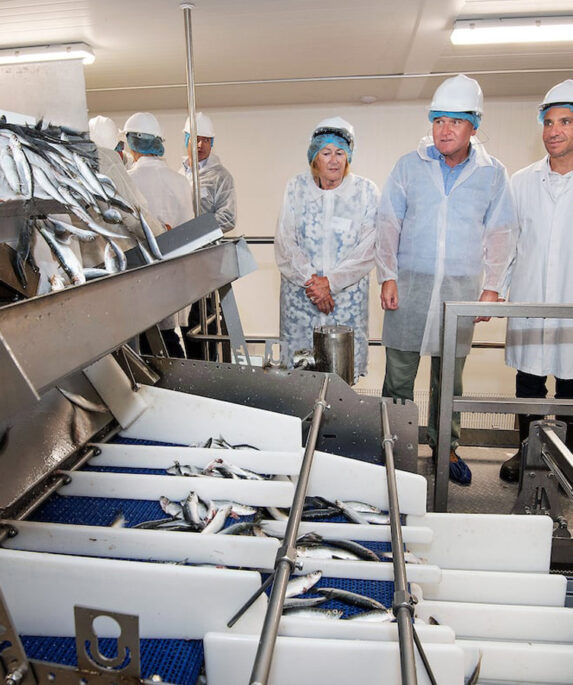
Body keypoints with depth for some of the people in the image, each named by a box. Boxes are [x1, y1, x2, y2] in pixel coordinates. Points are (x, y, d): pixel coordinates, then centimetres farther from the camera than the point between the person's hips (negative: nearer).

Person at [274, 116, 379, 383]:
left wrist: (331, 282, -14)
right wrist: (310, 280, -12)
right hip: (299, 292, 1)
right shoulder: (296, 187, 4)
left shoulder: (366, 191, 1)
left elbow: (368, 248, -5)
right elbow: (285, 243, 0)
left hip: (347, 292, -1)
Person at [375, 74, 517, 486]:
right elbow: (388, 224, 5)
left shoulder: (492, 174, 6)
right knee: (399, 372, 2)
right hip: (410, 282, 0)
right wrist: (388, 277, -3)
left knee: (450, 376, 10)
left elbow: (500, 235, 9)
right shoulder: (409, 167, 5)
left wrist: (492, 287, 2)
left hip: (462, 287, 1)